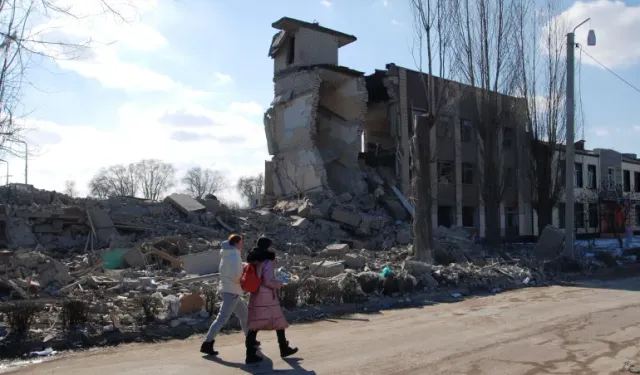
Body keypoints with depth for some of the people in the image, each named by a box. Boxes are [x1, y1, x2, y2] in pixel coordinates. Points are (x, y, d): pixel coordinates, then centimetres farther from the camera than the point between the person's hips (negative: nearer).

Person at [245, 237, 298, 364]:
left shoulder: (255, 261, 10)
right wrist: (279, 284, -4)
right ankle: (284, 349, 22)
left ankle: (250, 354, 1)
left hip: (256, 295, 7)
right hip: (267, 296, -7)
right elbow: (268, 281, -20)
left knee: (255, 325, 5)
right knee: (279, 321, 10)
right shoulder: (267, 262, -14)